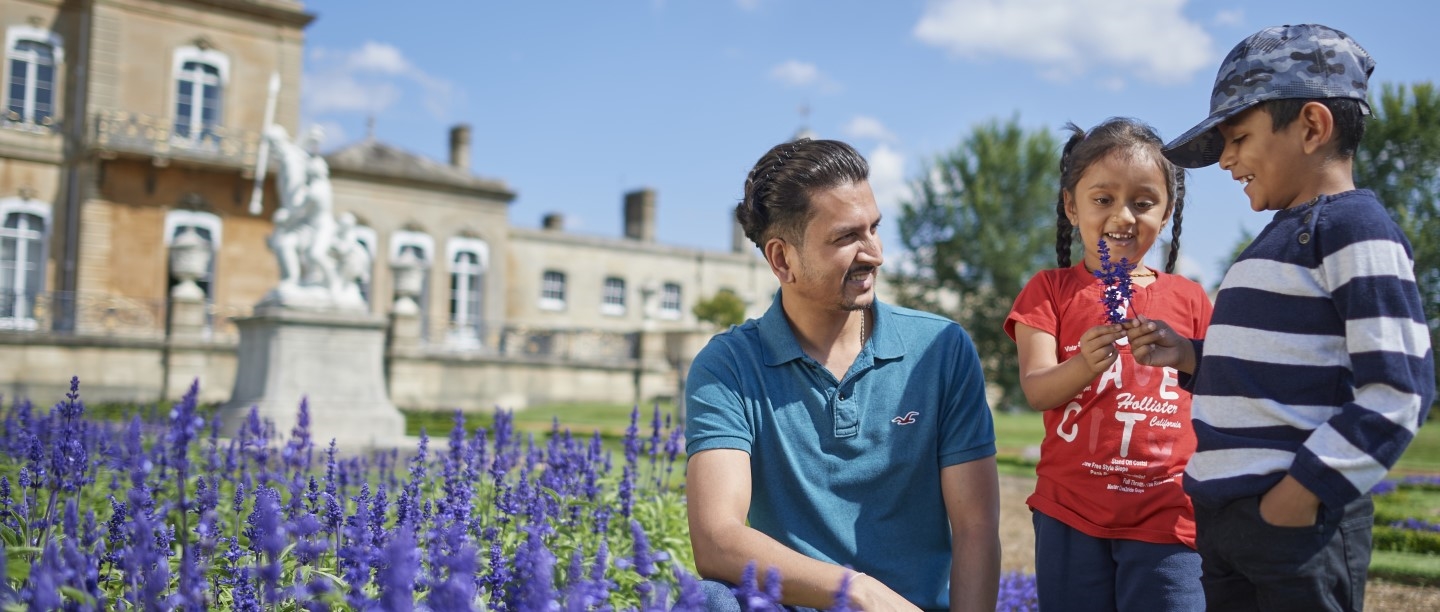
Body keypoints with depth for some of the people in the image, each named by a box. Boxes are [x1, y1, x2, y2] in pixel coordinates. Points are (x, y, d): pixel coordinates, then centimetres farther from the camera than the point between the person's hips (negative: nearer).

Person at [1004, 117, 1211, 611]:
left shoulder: (1188, 299, 6)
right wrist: (1084, 366, -32)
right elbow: (1036, 389, -12)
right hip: (1069, 515, 0)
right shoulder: (1050, 291, 2)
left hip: (1167, 520, 0)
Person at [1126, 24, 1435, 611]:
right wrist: (1192, 356, 9)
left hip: (1297, 521, -9)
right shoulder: (1280, 238, 17)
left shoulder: (1355, 230, -11)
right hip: (1224, 516, 9)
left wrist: (1301, 495, -19)